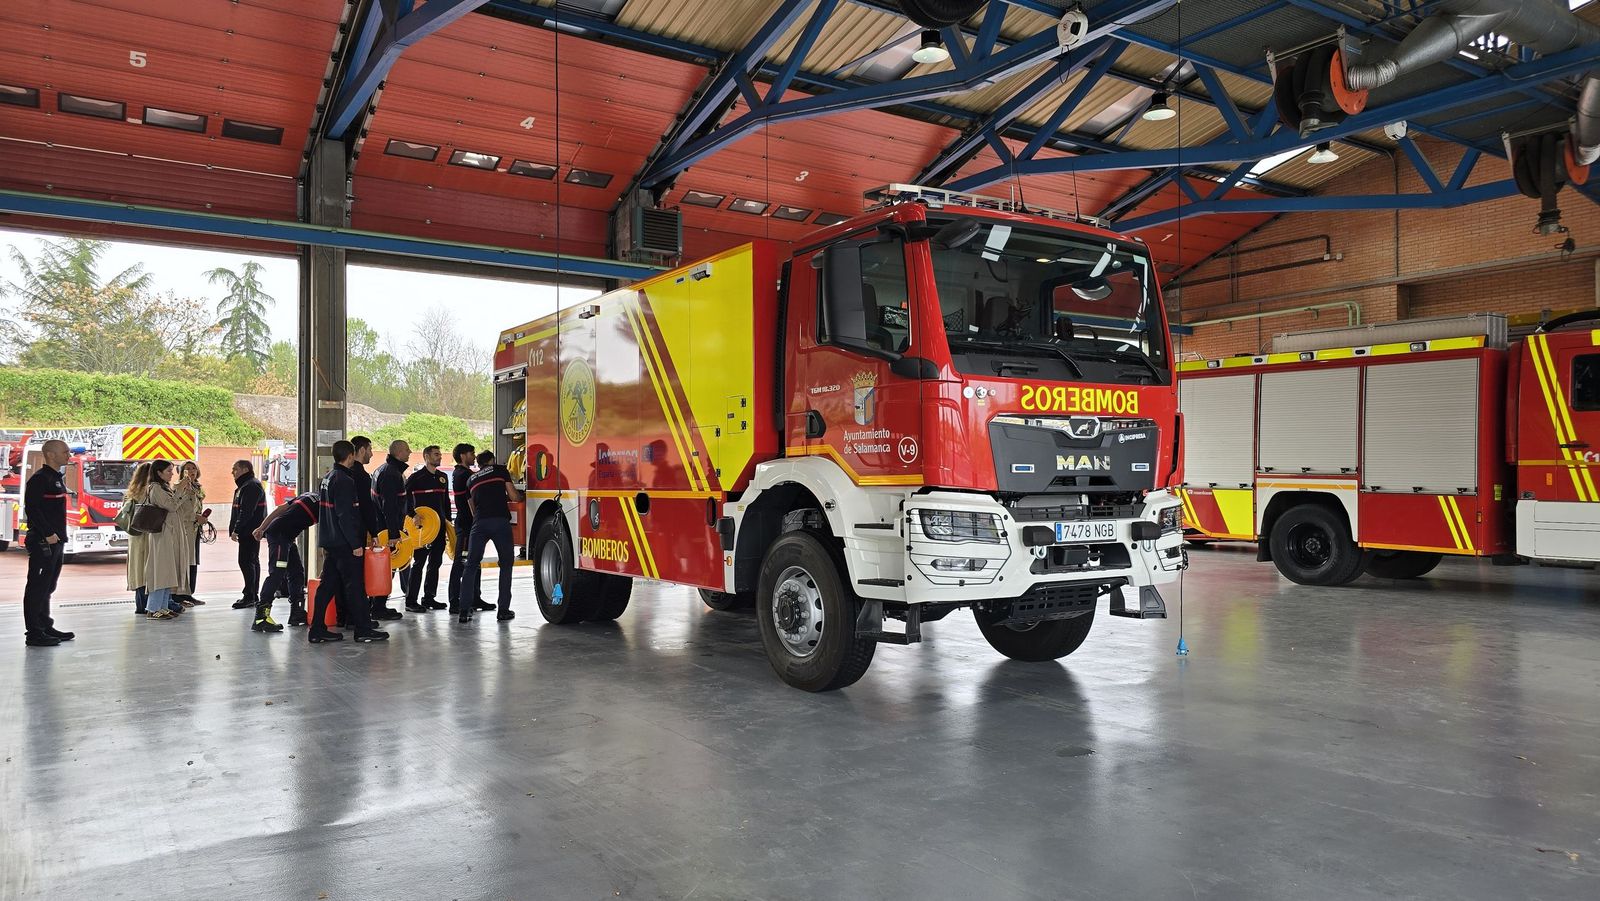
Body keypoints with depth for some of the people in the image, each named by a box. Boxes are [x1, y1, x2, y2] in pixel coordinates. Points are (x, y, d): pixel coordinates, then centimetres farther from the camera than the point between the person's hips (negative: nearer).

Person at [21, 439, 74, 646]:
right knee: (37, 586, -5)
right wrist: (48, 534, -21)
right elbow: (31, 509, -20)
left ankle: (46, 627, 24)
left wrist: (60, 535, 16)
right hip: (43, 541, -10)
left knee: (47, 586, 15)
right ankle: (34, 633, -2)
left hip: (56, 540, 10)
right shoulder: (39, 479, -12)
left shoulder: (56, 478, 17)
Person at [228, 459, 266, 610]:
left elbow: (246, 512, -21)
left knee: (246, 561, -11)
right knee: (253, 562, 13)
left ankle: (249, 596, -9)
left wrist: (236, 530, -21)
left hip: (250, 532, -11)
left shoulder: (251, 486, -14)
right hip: (248, 532, 11)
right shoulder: (244, 486, 21)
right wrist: (235, 530, 17)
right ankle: (254, 597, 18)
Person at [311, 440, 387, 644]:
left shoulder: (328, 477, 14)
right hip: (343, 542, -9)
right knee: (355, 585, -3)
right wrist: (356, 544, -19)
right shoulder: (344, 480, -16)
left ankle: (317, 629, 12)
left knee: (329, 584, 11)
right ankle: (363, 629, 2)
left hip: (329, 541, 9)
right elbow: (345, 516, -21)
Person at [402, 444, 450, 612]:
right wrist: (413, 515, -18)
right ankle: (411, 600, -2)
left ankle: (429, 597, 19)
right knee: (419, 562, -6)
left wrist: (448, 521, 16)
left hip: (439, 526, 7)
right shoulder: (416, 477, -5)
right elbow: (405, 499, -7)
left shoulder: (443, 477, 14)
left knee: (435, 562, 10)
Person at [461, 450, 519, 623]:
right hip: (500, 521, -3)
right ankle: (503, 610, 6)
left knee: (471, 565, 10)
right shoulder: (500, 470, 14)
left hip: (479, 523, 3)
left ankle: (465, 611, 2)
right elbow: (514, 496, 10)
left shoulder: (471, 480, 24)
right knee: (506, 564, 9)